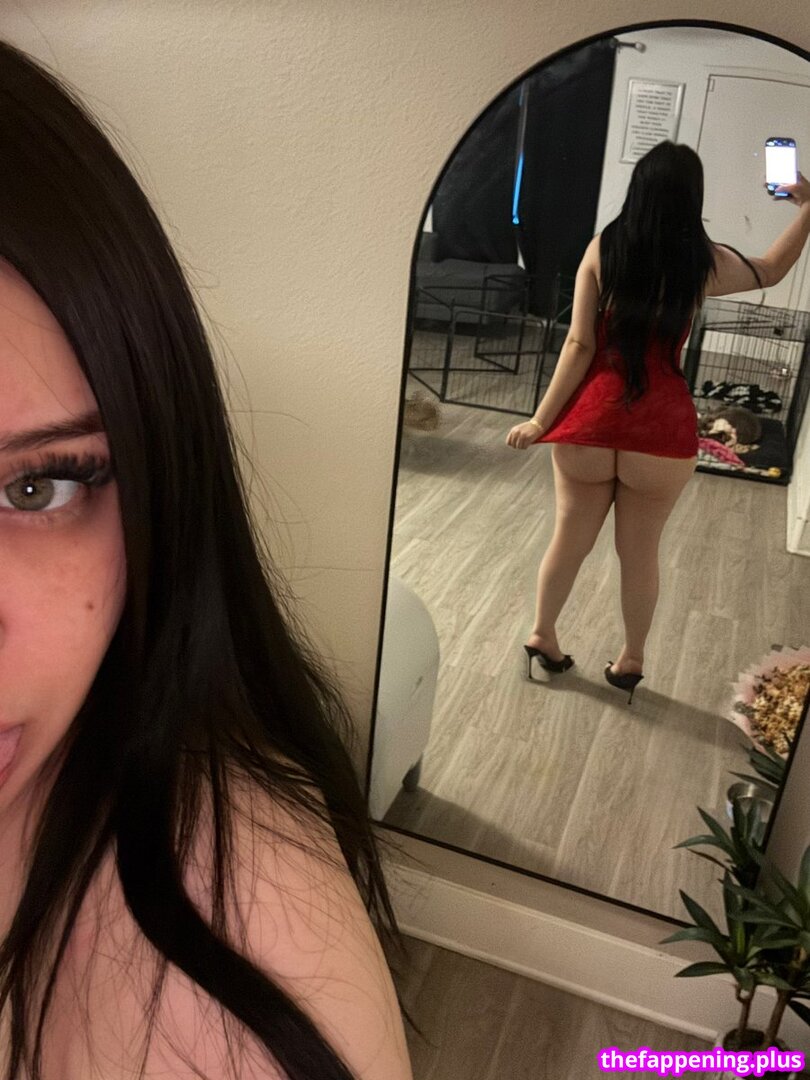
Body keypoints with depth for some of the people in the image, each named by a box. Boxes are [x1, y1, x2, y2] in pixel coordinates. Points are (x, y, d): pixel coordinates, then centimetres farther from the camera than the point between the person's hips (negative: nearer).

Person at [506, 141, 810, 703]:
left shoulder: (602, 248, -3)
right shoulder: (705, 262, -1)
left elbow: (580, 344, -8)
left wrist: (542, 418, -3)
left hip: (591, 422, 1)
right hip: (659, 430, 0)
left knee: (570, 538, 15)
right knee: (641, 552, 14)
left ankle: (541, 637, 30)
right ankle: (631, 660, 29)